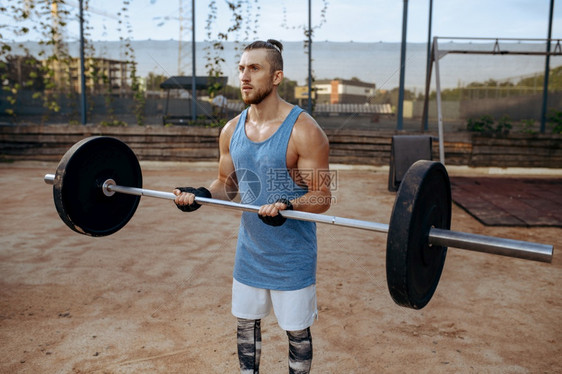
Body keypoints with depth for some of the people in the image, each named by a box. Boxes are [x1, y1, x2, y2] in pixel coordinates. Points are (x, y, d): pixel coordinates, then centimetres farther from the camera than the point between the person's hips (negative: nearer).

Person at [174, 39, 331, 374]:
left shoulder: (304, 131, -19)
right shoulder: (232, 130, 0)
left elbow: (321, 197, -17)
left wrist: (288, 205, -36)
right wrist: (202, 194, -10)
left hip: (292, 254, -5)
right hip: (250, 249, 6)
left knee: (297, 330, 13)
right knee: (245, 322, 20)